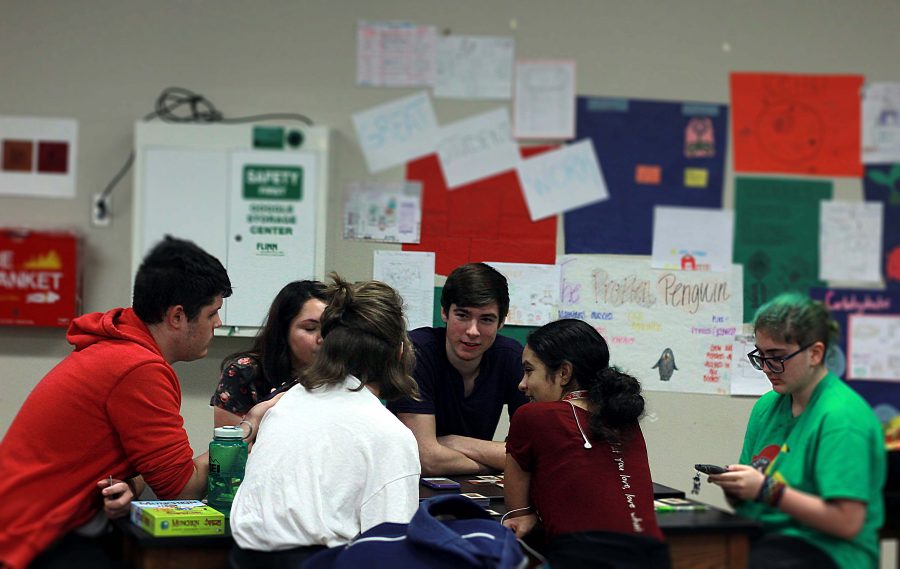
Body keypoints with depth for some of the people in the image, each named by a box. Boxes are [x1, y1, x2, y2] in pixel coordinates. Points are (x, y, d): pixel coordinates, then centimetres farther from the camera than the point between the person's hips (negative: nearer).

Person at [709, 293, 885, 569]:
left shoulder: (843, 417, -11)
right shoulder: (767, 406, 14)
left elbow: (848, 522, -18)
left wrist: (766, 489, -18)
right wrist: (734, 487, -3)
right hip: (760, 538, 7)